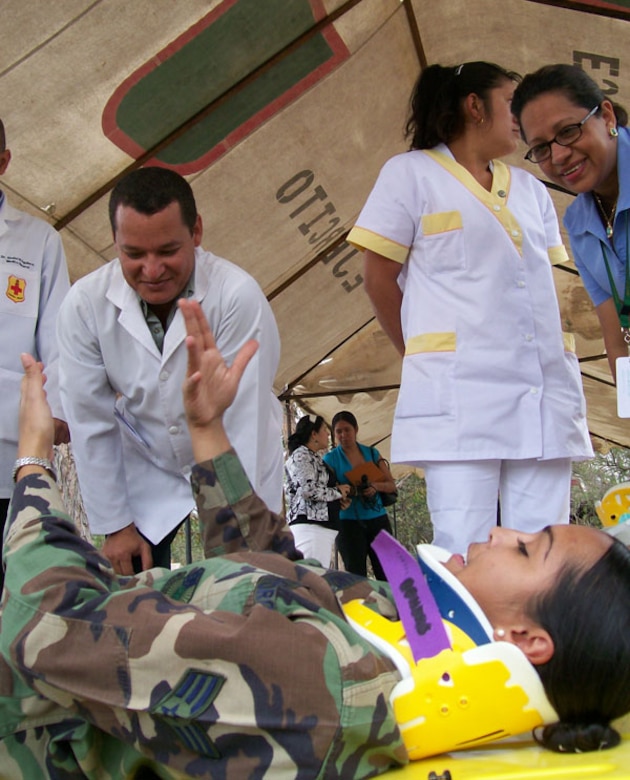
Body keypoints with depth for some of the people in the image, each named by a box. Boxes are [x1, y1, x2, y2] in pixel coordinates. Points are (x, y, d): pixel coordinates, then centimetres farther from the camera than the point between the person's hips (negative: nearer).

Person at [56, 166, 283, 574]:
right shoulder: (85, 304, -16)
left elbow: (243, 423, -23)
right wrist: (115, 525, -4)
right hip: (145, 475, 2)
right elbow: (91, 422, -9)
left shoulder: (238, 296, -25)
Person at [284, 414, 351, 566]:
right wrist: (337, 492, -5)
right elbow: (308, 489, -18)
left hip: (324, 525, 10)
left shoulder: (315, 457, 24)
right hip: (310, 525, -10)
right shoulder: (301, 455, -5)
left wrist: (340, 500, 14)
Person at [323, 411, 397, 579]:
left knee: (386, 573, -1)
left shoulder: (372, 453, 10)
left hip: (378, 519, 3)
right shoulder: (330, 459, 1)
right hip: (349, 522, -3)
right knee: (356, 576, -3)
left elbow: (392, 485, 8)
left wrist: (376, 486, -13)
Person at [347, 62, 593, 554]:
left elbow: (551, 286, 21)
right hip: (460, 393, -5)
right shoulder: (411, 173, 7)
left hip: (547, 393, 5)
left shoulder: (530, 190, 23)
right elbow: (380, 279, 4)